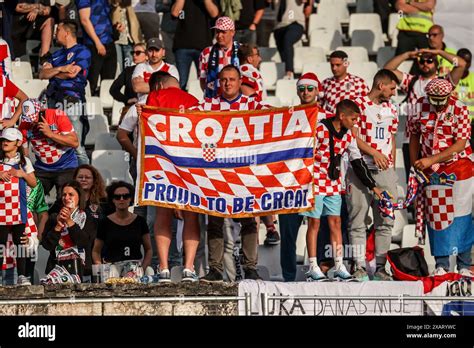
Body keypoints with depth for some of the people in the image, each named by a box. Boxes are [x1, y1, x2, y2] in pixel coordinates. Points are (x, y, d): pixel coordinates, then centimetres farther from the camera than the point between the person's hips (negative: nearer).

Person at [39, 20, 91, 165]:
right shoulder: (57, 54, 24)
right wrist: (61, 69, -6)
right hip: (54, 102, 7)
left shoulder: (82, 51, 3)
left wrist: (52, 73, 6)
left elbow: (72, 73, -10)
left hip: (72, 101, -7)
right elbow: (42, 74, 11)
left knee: (76, 146, -12)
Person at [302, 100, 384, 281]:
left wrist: (372, 186, 11)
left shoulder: (348, 136, 6)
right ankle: (313, 268, 1)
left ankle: (338, 266, 6)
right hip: (316, 182, -6)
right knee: (314, 222, -2)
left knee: (335, 222, 4)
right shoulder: (319, 130, -14)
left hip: (334, 183, 6)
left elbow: (358, 162, 12)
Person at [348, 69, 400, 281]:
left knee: (385, 221, 2)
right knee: (358, 220, -3)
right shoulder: (359, 105, -2)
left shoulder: (391, 110, 17)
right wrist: (374, 152, -18)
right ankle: (359, 266, 1)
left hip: (385, 170, 5)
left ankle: (381, 266, 8)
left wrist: (392, 168, 13)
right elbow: (353, 137, -9)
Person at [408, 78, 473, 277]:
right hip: (431, 173, 3)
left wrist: (431, 160, -22)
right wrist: (415, 164, 6)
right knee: (435, 216, 2)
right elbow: (414, 135, 10)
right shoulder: (420, 106, -2)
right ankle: (441, 264, 9)